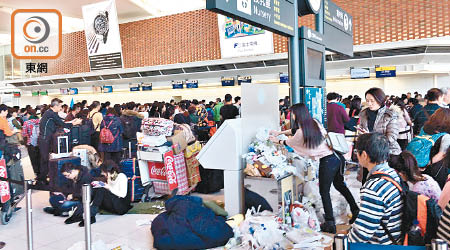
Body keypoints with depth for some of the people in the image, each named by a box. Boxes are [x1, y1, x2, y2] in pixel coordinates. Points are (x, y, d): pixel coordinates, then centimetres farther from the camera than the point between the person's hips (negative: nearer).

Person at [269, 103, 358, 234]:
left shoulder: (301, 133, -14)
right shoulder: (314, 122, 8)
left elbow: (289, 142, 7)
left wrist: (278, 141, 26)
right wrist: (280, 132, 29)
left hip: (327, 161, -8)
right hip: (337, 156, 8)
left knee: (324, 192, 6)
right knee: (339, 184, 26)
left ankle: (330, 224, 11)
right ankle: (355, 210, 35)